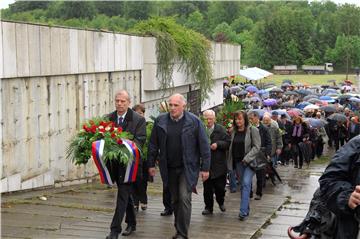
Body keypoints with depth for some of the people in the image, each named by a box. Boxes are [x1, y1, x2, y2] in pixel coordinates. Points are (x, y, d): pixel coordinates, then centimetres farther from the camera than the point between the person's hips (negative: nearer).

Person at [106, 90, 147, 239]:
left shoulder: (138, 120, -6)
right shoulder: (108, 118, 7)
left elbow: (140, 140, -12)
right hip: (115, 162, 5)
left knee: (123, 195, -8)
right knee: (126, 193, 18)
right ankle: (131, 223, 33)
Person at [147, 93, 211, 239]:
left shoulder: (194, 121, -7)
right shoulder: (160, 121, 2)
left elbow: (204, 146, -5)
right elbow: (153, 144, 8)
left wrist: (205, 168, -7)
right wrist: (151, 164, 5)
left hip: (188, 168, -3)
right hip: (169, 168, 4)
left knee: (184, 197, -12)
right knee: (174, 200, 12)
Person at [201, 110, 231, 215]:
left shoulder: (221, 129, 0)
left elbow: (228, 142, -2)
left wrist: (217, 144, -15)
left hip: (219, 164, 0)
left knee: (220, 186, 5)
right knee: (207, 187, 6)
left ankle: (221, 202, 33)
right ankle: (208, 207, 18)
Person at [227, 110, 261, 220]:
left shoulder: (253, 130, -6)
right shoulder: (234, 131, 10)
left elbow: (256, 147, -9)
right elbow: (231, 147, 16)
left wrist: (246, 159, -17)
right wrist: (230, 162, 8)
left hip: (250, 162, -6)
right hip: (238, 162, 6)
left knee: (246, 183, -17)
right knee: (243, 185, 9)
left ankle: (243, 211, -19)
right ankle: (247, 210, 17)